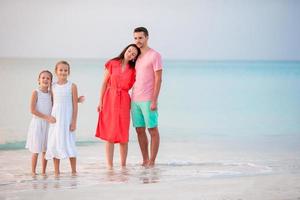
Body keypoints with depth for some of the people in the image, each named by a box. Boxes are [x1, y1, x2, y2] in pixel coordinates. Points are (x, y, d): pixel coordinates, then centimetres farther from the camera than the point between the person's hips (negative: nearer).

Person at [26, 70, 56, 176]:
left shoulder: (50, 93, 6)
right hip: (37, 123, -5)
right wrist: (46, 117, -19)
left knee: (45, 149, 7)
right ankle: (33, 172, 6)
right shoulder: (36, 92, -8)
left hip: (48, 124, 5)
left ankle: (43, 171, 14)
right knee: (36, 150, -2)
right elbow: (32, 110, -15)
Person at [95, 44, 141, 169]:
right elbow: (105, 83, 4)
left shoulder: (133, 70, 7)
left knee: (123, 135, 0)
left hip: (124, 101, 1)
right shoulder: (112, 64, 4)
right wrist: (100, 101, 0)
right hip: (109, 99, -1)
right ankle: (109, 165, 2)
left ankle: (123, 165, 8)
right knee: (109, 135, -1)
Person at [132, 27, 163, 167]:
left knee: (152, 130, -2)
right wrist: (131, 98, 14)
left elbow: (158, 79, -10)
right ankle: (145, 160, 15)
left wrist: (154, 100, -16)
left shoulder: (154, 55, -5)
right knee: (140, 130, 8)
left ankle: (152, 162, 1)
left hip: (148, 100, -7)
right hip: (135, 100, 7)